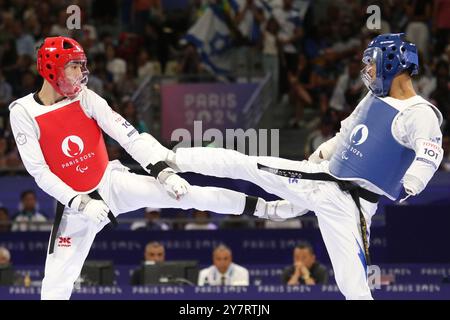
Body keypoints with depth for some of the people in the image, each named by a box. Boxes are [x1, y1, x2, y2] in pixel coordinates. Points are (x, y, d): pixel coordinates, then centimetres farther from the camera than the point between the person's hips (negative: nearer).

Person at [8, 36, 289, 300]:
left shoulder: (86, 98, -6)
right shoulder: (23, 113, -12)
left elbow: (129, 137, -11)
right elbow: (39, 172, -13)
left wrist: (163, 170, -23)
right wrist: (81, 203, -21)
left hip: (111, 181, 1)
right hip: (74, 202, -1)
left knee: (184, 193, -14)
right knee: (55, 285, -4)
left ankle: (264, 207, -9)